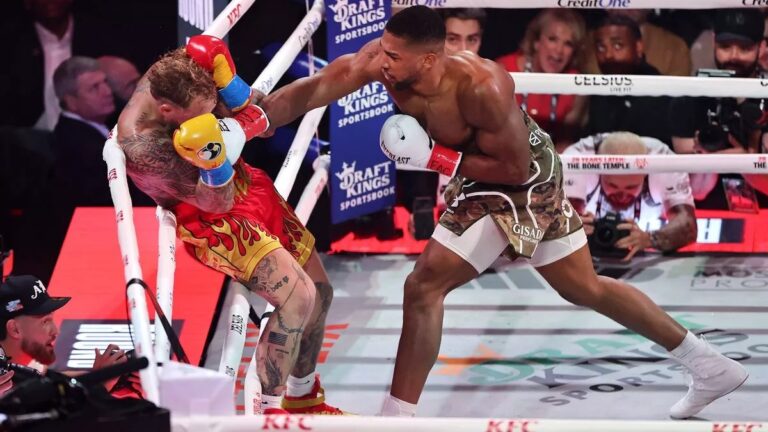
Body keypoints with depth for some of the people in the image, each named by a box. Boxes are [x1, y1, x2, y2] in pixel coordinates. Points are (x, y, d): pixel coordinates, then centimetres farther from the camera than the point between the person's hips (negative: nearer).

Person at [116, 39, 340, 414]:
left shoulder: (176, 73, -15)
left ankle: (304, 401, 34)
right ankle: (270, 412, -18)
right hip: (213, 219, -8)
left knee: (320, 294, 13)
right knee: (298, 297, -26)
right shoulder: (141, 143, -31)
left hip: (247, 184, 8)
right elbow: (217, 202, -24)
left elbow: (252, 119, -4)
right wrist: (212, 160, -43)